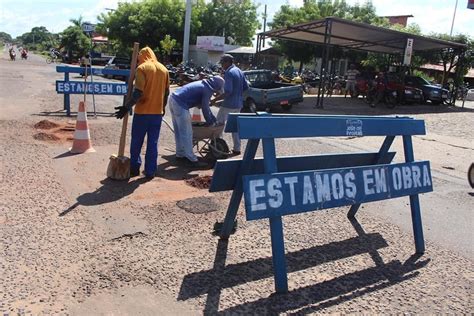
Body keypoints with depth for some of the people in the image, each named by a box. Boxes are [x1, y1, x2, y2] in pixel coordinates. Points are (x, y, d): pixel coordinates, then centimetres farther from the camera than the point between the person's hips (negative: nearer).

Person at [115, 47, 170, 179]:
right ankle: (150, 172, 11)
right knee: (153, 143, 9)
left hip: (142, 112, -4)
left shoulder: (142, 68, -8)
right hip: (157, 112, 5)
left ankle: (134, 168, 18)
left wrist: (127, 107, -16)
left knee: (136, 142, 10)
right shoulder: (164, 69, 9)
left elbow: (138, 92, -18)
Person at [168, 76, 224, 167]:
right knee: (186, 133, -5)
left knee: (179, 131, 19)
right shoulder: (208, 90, -7)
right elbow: (205, 108, -6)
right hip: (180, 104, -10)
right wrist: (211, 123, 9)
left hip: (173, 98, 10)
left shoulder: (203, 85, 21)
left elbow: (202, 105, 29)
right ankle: (192, 159, 0)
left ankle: (180, 154, 30)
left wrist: (214, 119, 33)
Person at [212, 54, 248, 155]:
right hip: (238, 104, 8)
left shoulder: (229, 73, -17)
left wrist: (215, 99, -19)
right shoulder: (239, 71, 10)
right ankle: (237, 149, 18)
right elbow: (246, 87, 14)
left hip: (229, 104, -8)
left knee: (219, 123, 5)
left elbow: (228, 92, -24)